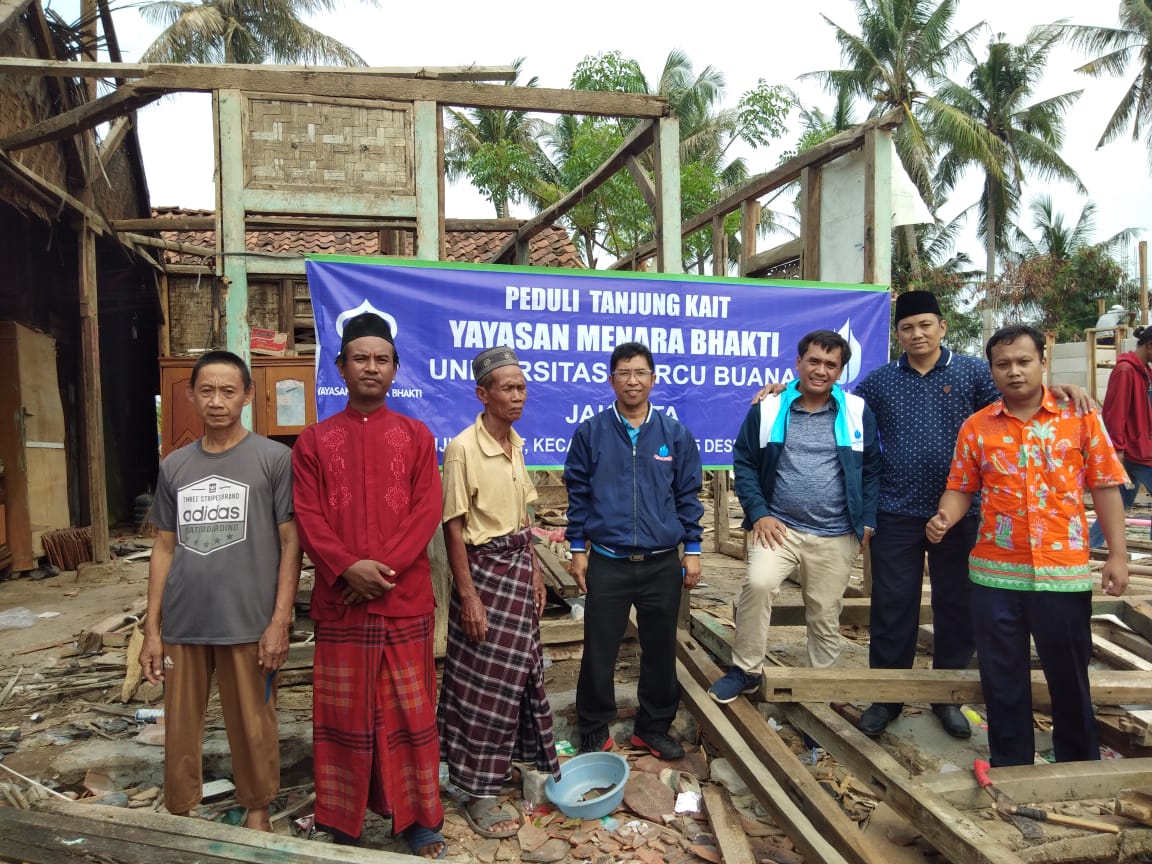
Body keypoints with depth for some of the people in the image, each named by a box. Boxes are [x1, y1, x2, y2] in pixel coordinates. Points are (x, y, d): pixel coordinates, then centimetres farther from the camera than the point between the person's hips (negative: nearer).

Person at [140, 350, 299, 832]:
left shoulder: (274, 459, -4)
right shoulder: (174, 466, 8)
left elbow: (291, 544, -4)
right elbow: (164, 549, 11)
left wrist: (280, 621, -9)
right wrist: (152, 629, 8)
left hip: (249, 624, -3)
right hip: (182, 625, 4)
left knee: (252, 727, 9)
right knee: (180, 728, 14)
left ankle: (257, 811, 31)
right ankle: (178, 814, 34)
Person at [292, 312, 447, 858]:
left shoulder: (417, 437, 5)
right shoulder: (314, 440, 6)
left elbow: (427, 511, -4)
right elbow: (307, 516, -3)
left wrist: (385, 567, -16)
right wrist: (348, 568, -18)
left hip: (406, 598, 0)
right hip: (340, 600, 1)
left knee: (410, 709, 8)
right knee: (343, 712, 10)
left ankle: (419, 819, 23)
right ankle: (343, 823, 26)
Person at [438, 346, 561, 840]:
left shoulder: (515, 443, 7)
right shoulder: (463, 448, -17)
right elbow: (453, 527, -16)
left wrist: (535, 572, 14)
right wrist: (468, 595, -18)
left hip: (519, 567, 7)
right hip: (485, 569, -7)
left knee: (523, 672, 18)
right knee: (485, 682, 3)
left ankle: (529, 764, 37)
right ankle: (479, 794, 19)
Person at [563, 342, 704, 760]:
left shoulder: (676, 434, 2)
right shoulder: (590, 433, -1)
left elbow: (688, 495, 6)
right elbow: (578, 494, 3)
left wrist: (692, 550, 5)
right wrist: (578, 549, 1)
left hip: (663, 564, 1)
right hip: (607, 563, -1)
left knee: (660, 650, 12)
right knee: (599, 651, 7)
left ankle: (654, 727, 32)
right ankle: (594, 732, 25)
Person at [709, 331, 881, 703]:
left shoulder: (858, 412, 2)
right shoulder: (768, 408, 0)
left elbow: (872, 469, 9)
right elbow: (745, 462, 3)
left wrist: (867, 520, 2)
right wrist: (758, 513, -7)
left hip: (836, 536, 1)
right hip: (779, 526, -1)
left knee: (825, 617, 9)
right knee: (757, 584, -24)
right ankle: (745, 670, -6)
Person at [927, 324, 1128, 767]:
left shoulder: (1079, 416, 0)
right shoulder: (976, 427, 2)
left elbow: (1105, 486, 1)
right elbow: (961, 488, 5)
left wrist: (1117, 553, -3)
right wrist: (945, 517, -16)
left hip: (1063, 572, -1)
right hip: (995, 574, 1)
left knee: (1069, 676, 13)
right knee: (1002, 679, 12)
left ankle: (1081, 764, 35)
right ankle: (1010, 766, 28)